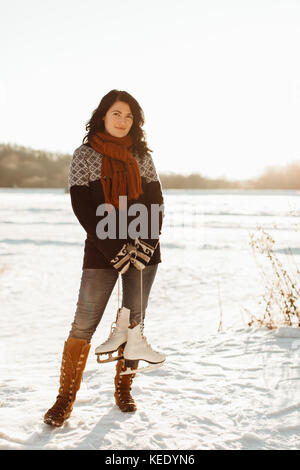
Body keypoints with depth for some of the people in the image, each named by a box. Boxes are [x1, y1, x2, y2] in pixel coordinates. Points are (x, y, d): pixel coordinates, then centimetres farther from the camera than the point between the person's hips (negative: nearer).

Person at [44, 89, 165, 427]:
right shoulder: (85, 155, 0)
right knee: (84, 325, -5)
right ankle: (66, 398, 7)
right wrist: (115, 250, -14)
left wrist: (146, 243, -10)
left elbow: (156, 205, 6)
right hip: (102, 251, -3)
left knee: (134, 321, 8)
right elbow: (82, 209, -7)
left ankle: (123, 389, 24)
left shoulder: (141, 156, 8)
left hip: (143, 250, 3)